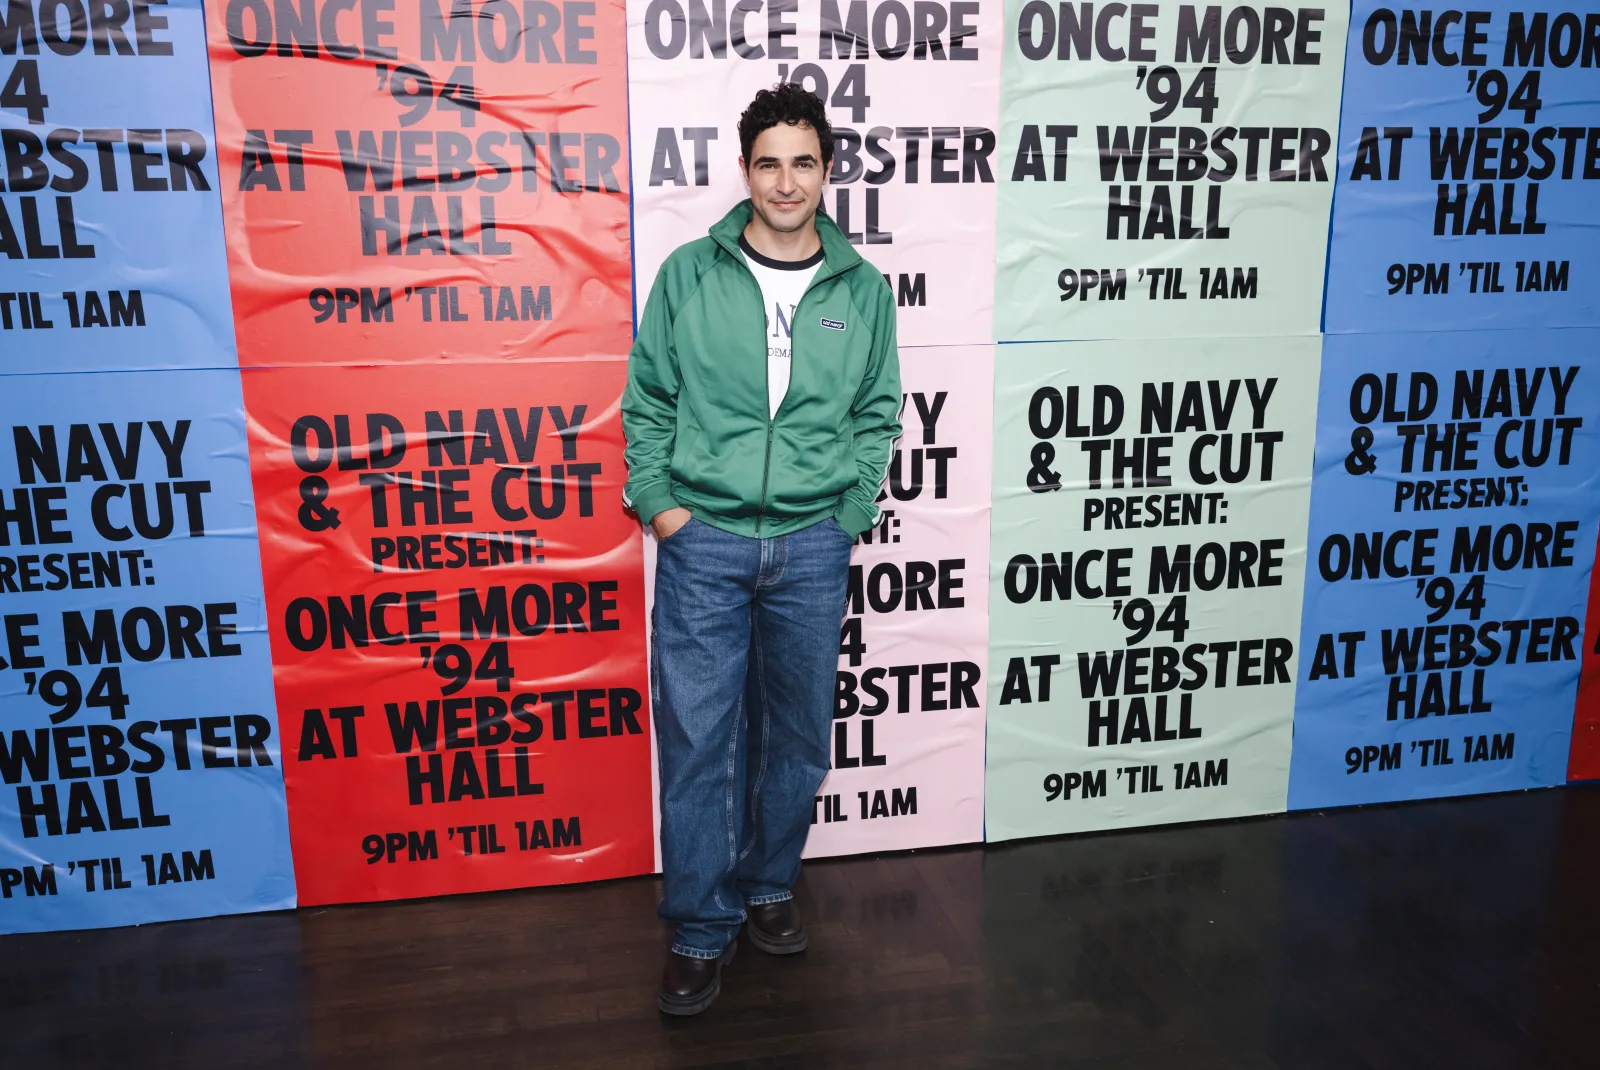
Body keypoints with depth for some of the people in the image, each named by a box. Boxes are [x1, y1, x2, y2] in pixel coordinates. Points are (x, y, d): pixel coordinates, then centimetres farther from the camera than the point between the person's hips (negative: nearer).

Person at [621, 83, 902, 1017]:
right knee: (696, 741, 1)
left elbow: (878, 415, 9)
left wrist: (852, 512, -1)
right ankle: (702, 931, 17)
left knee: (798, 736, 13)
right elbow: (648, 399, 5)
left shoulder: (864, 290, 4)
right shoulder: (689, 274, 0)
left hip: (812, 546, 2)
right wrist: (658, 500, -3)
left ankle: (768, 888, 35)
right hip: (702, 540, -1)